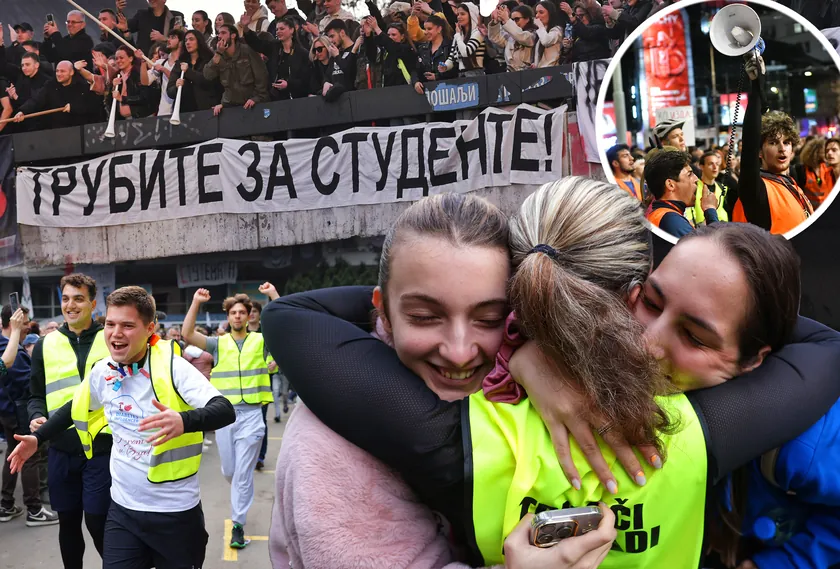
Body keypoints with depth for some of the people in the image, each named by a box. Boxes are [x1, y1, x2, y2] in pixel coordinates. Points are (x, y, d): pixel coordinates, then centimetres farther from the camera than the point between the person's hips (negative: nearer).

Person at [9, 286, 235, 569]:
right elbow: (75, 407, 22)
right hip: (123, 509, 5)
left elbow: (225, 411, -29)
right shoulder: (101, 371, 0)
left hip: (175, 511, -4)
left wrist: (184, 421, -46)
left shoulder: (172, 367, -18)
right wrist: (37, 437, 17)